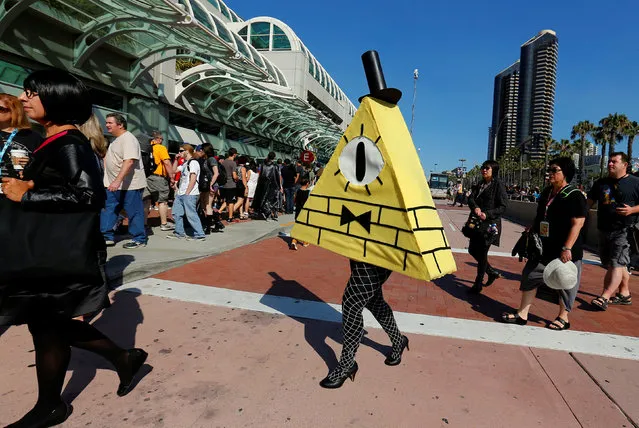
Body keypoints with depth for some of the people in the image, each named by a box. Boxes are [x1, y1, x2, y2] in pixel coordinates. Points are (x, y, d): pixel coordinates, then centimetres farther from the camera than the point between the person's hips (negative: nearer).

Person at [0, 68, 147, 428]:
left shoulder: (69, 144, -15)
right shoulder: (56, 143, 13)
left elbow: (90, 195, -24)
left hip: (62, 253, -9)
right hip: (49, 248, 9)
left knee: (46, 326, 6)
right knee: (48, 322, 18)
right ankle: (123, 357, 29)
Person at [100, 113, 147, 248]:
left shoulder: (128, 139, -16)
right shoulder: (117, 140, 17)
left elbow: (129, 161, -28)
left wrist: (117, 181, -34)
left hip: (130, 185, -10)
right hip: (115, 184, 10)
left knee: (134, 212, -1)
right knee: (108, 209, 11)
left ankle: (139, 239, 10)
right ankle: (107, 237, 20)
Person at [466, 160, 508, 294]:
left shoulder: (498, 185, -7)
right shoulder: (480, 184, 13)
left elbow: (503, 206, -11)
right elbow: (471, 198, 2)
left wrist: (487, 214, -23)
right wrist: (475, 207, -19)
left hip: (490, 224, -7)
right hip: (477, 223, 7)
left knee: (482, 253, -1)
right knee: (472, 250, 13)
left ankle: (478, 284, 13)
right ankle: (492, 272, 33)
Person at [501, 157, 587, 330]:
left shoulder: (574, 196, -13)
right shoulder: (546, 193, 10)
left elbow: (577, 223, -19)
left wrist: (567, 248, -23)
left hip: (565, 252, -8)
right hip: (543, 248, 8)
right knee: (530, 277, 8)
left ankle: (563, 318, 25)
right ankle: (522, 314, 15)